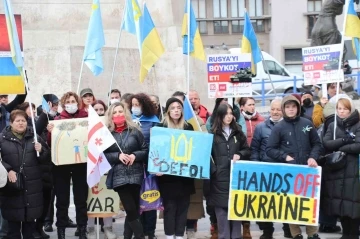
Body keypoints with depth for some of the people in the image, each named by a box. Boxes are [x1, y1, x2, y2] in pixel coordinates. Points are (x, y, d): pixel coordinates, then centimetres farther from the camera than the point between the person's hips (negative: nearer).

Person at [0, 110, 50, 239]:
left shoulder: (34, 137, 9)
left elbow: (47, 157, 13)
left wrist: (41, 150, -8)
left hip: (32, 185, 2)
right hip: (12, 185, -2)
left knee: (31, 218, 9)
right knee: (13, 219, 0)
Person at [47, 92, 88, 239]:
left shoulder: (86, 117, 3)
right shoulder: (58, 120, 3)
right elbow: (51, 144, -1)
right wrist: (50, 132, -19)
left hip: (80, 163, 0)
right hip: (61, 164, 0)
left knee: (81, 198, 7)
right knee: (62, 199, 5)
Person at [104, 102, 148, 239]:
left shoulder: (134, 131, 6)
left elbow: (146, 150, 7)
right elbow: (103, 155, 1)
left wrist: (135, 155, -10)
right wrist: (118, 156, -13)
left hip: (135, 175, 2)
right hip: (119, 176, -1)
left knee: (132, 210, 6)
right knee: (131, 210, -7)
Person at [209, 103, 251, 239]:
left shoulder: (238, 133, 11)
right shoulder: (213, 134, 0)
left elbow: (247, 150, 14)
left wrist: (239, 155, -6)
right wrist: (212, 169, -12)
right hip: (219, 177, -3)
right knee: (221, 208, -1)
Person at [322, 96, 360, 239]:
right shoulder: (332, 126, 14)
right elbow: (326, 143, -2)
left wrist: (339, 148, -8)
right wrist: (345, 140, -12)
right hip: (335, 170, 4)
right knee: (339, 205, 4)